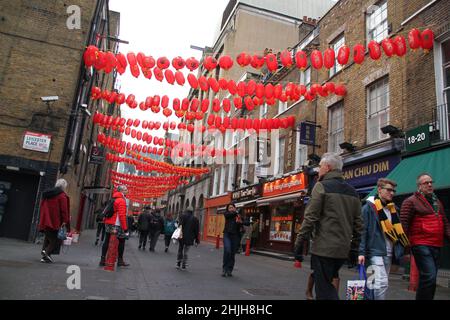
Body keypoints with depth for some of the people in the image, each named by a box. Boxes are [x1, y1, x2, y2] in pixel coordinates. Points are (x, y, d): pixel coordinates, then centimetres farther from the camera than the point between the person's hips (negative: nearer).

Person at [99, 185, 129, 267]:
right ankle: (120, 261, 10)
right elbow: (122, 215, -20)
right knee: (121, 242, 4)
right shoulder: (121, 200, -13)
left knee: (107, 241, 9)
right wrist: (125, 228, -18)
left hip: (108, 224, 9)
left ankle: (102, 260, 12)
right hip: (116, 225, -9)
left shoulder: (113, 199, 16)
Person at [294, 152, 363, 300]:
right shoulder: (352, 191, 14)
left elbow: (310, 219, -12)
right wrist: (354, 249, 19)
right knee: (329, 286, 21)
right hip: (343, 250, 7)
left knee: (325, 292, 0)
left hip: (323, 249, -7)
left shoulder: (321, 186, -7)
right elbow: (358, 224, 14)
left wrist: (299, 245, -8)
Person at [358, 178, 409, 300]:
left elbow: (397, 231, 18)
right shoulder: (369, 207, -8)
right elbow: (362, 231, -12)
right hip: (376, 251, -7)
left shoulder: (392, 208, 13)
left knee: (382, 283, 11)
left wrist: (399, 249, 10)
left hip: (389, 252, 7)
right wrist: (361, 252, -17)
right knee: (382, 282, -14)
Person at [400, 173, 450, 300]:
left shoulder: (437, 202, 19)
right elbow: (404, 225, -8)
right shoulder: (411, 201, -4)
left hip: (436, 246, 7)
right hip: (421, 245, -7)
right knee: (429, 276, -15)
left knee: (430, 278, 11)